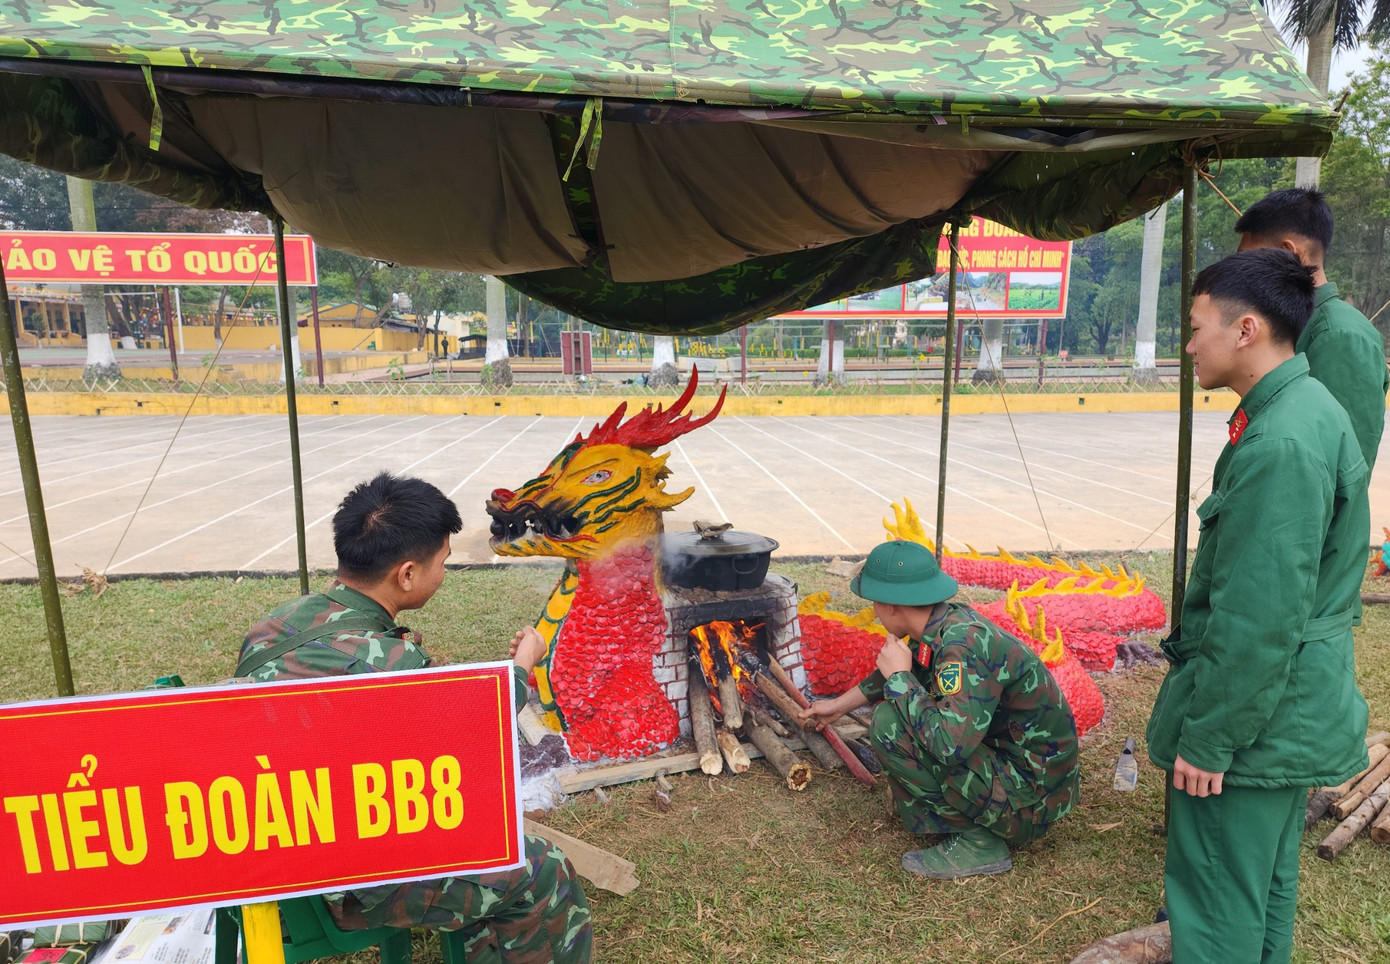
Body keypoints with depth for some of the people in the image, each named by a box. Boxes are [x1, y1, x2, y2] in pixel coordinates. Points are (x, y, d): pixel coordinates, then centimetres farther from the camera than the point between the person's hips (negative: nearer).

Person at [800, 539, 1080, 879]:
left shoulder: (965, 644, -28)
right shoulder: (946, 619, -1)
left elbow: (950, 745, -38)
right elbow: (897, 672, 19)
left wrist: (900, 678, -23)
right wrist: (839, 705, 29)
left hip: (1030, 798, -9)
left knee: (889, 723, -20)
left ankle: (978, 841, -7)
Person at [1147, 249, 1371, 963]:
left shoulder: (1280, 443, -26)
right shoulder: (1308, 410, 8)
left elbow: (1259, 619, -26)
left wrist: (1208, 739, -19)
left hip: (1252, 717, -10)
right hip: (1292, 712, 10)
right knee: (1265, 885, 25)